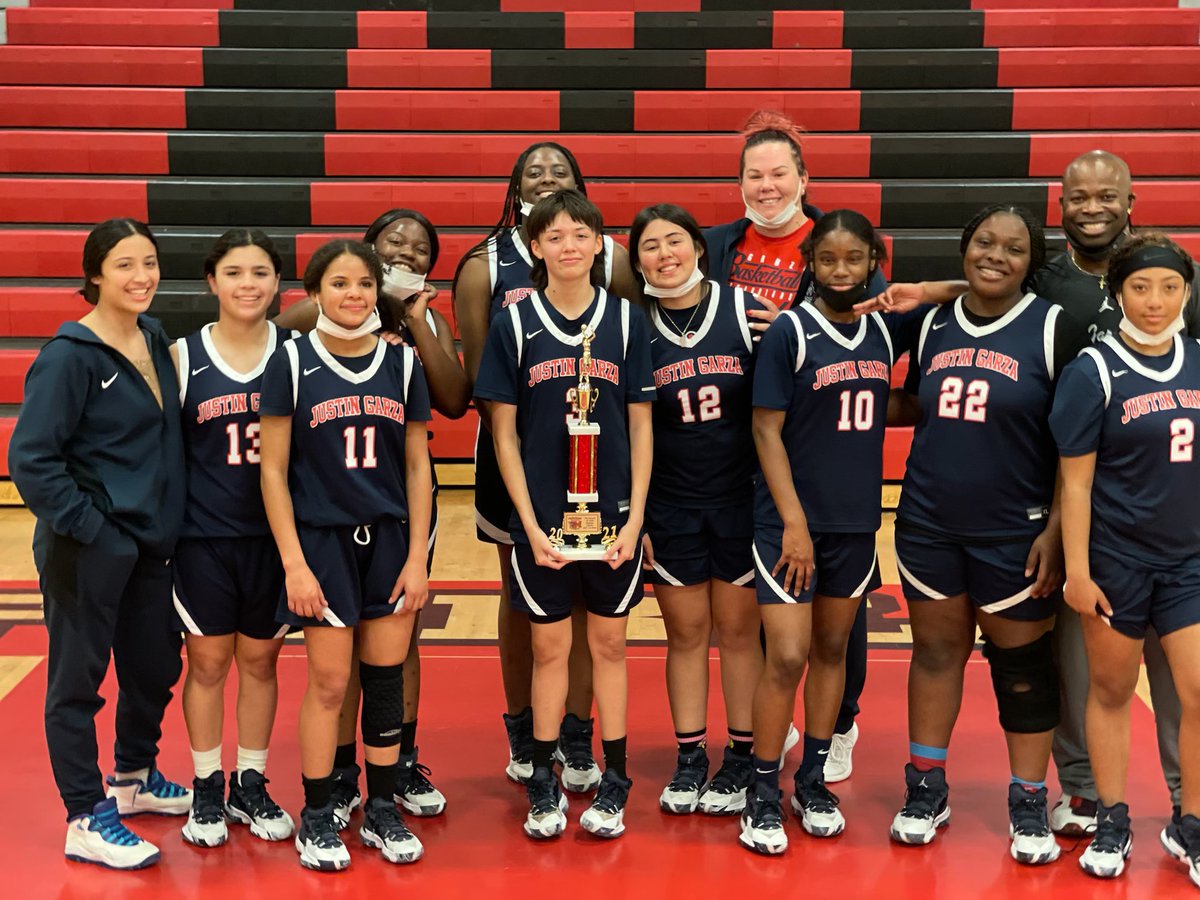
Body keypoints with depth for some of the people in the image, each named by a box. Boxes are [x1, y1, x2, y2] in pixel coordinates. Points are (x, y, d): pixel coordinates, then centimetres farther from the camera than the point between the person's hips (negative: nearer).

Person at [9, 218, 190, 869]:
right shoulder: (70, 357, -16)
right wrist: (89, 527, -19)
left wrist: (167, 523, 9)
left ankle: (135, 778, 40)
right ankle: (87, 821, 16)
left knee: (156, 667, 18)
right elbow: (31, 460, -18)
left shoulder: (155, 342, 6)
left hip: (151, 544, 8)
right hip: (88, 550, -7)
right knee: (77, 680, 5)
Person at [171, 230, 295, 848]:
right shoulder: (183, 356, -2)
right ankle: (206, 790, 24)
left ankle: (251, 786, 26)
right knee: (208, 661, 8)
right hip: (202, 536, -1)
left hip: (275, 535, 1)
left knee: (260, 659, 11)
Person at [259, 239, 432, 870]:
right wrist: (294, 563, -9)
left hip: (390, 539, 3)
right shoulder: (293, 362, -5)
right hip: (323, 540, -3)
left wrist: (417, 557, 1)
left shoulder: (402, 362, 4)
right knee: (329, 683, 1)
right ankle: (317, 817, 17)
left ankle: (382, 810, 23)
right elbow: (273, 469, -4)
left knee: (386, 679, 7)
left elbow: (417, 466, 6)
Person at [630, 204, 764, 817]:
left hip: (741, 498, -1)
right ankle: (690, 759, 21)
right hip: (669, 506, 1)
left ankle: (741, 757, 20)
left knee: (738, 628, 7)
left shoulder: (744, 310, -5)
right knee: (686, 632, 9)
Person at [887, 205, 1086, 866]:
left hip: (1014, 533, -4)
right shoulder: (934, 324, 7)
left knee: (1021, 662, 5)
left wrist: (1057, 528, -13)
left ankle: (1029, 803, 20)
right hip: (928, 527, 4)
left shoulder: (1053, 328, -7)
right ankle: (926, 789, 26)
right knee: (935, 648, 13)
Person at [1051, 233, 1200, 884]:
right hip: (1116, 560, -3)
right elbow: (1075, 483, -8)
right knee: (1111, 690, 10)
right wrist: (1077, 572, -11)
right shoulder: (1094, 371, -8)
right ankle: (1112, 824, 25)